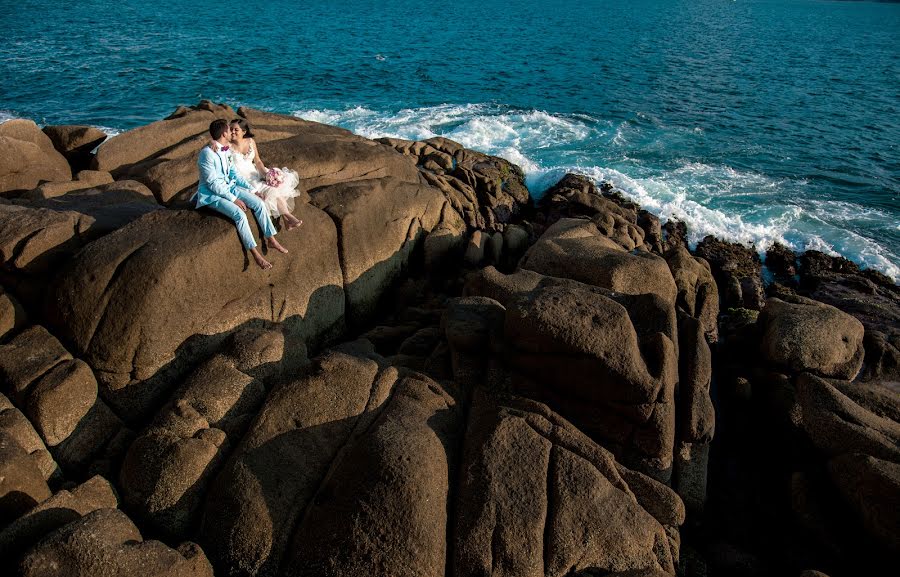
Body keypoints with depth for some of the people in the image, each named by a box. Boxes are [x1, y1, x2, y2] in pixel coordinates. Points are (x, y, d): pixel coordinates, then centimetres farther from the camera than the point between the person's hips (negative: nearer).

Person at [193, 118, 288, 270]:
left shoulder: (227, 149, 2)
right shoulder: (207, 153, -23)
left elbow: (233, 173, 12)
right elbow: (213, 183, -23)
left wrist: (251, 189, 4)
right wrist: (234, 199, -22)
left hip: (229, 186, 8)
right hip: (212, 194, -8)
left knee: (259, 203, -9)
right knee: (239, 214, -28)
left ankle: (271, 240, -1)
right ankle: (255, 253, -20)